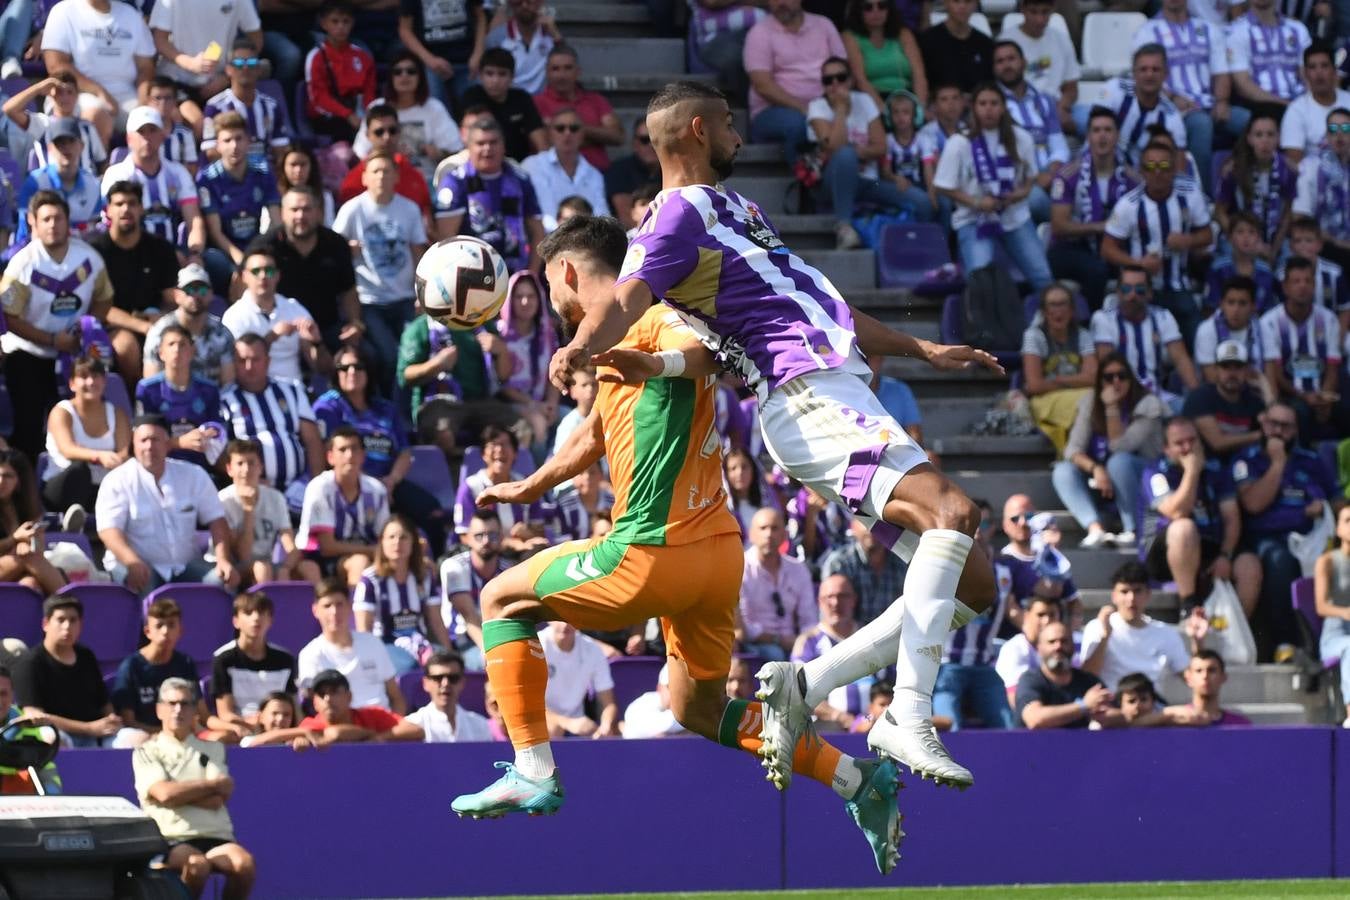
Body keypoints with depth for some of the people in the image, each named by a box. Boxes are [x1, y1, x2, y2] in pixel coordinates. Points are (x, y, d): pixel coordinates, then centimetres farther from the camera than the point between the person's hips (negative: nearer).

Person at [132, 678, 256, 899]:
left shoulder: (212, 749, 20)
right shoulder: (146, 753, 11)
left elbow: (218, 800, 5)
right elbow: (164, 794, -7)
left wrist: (180, 791, -1)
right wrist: (215, 784, 3)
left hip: (215, 837, 3)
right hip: (172, 840, -3)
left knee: (245, 863, -30)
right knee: (197, 864, -37)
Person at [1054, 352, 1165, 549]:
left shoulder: (1148, 404, -11)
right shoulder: (1090, 403, 0)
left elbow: (1119, 447, -20)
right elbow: (1073, 449, -10)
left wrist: (1112, 408, -23)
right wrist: (1095, 469, -29)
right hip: (1102, 478, 4)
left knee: (1119, 461, -35)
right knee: (1062, 471, -22)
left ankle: (1133, 531, -31)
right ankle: (1095, 529, -41)